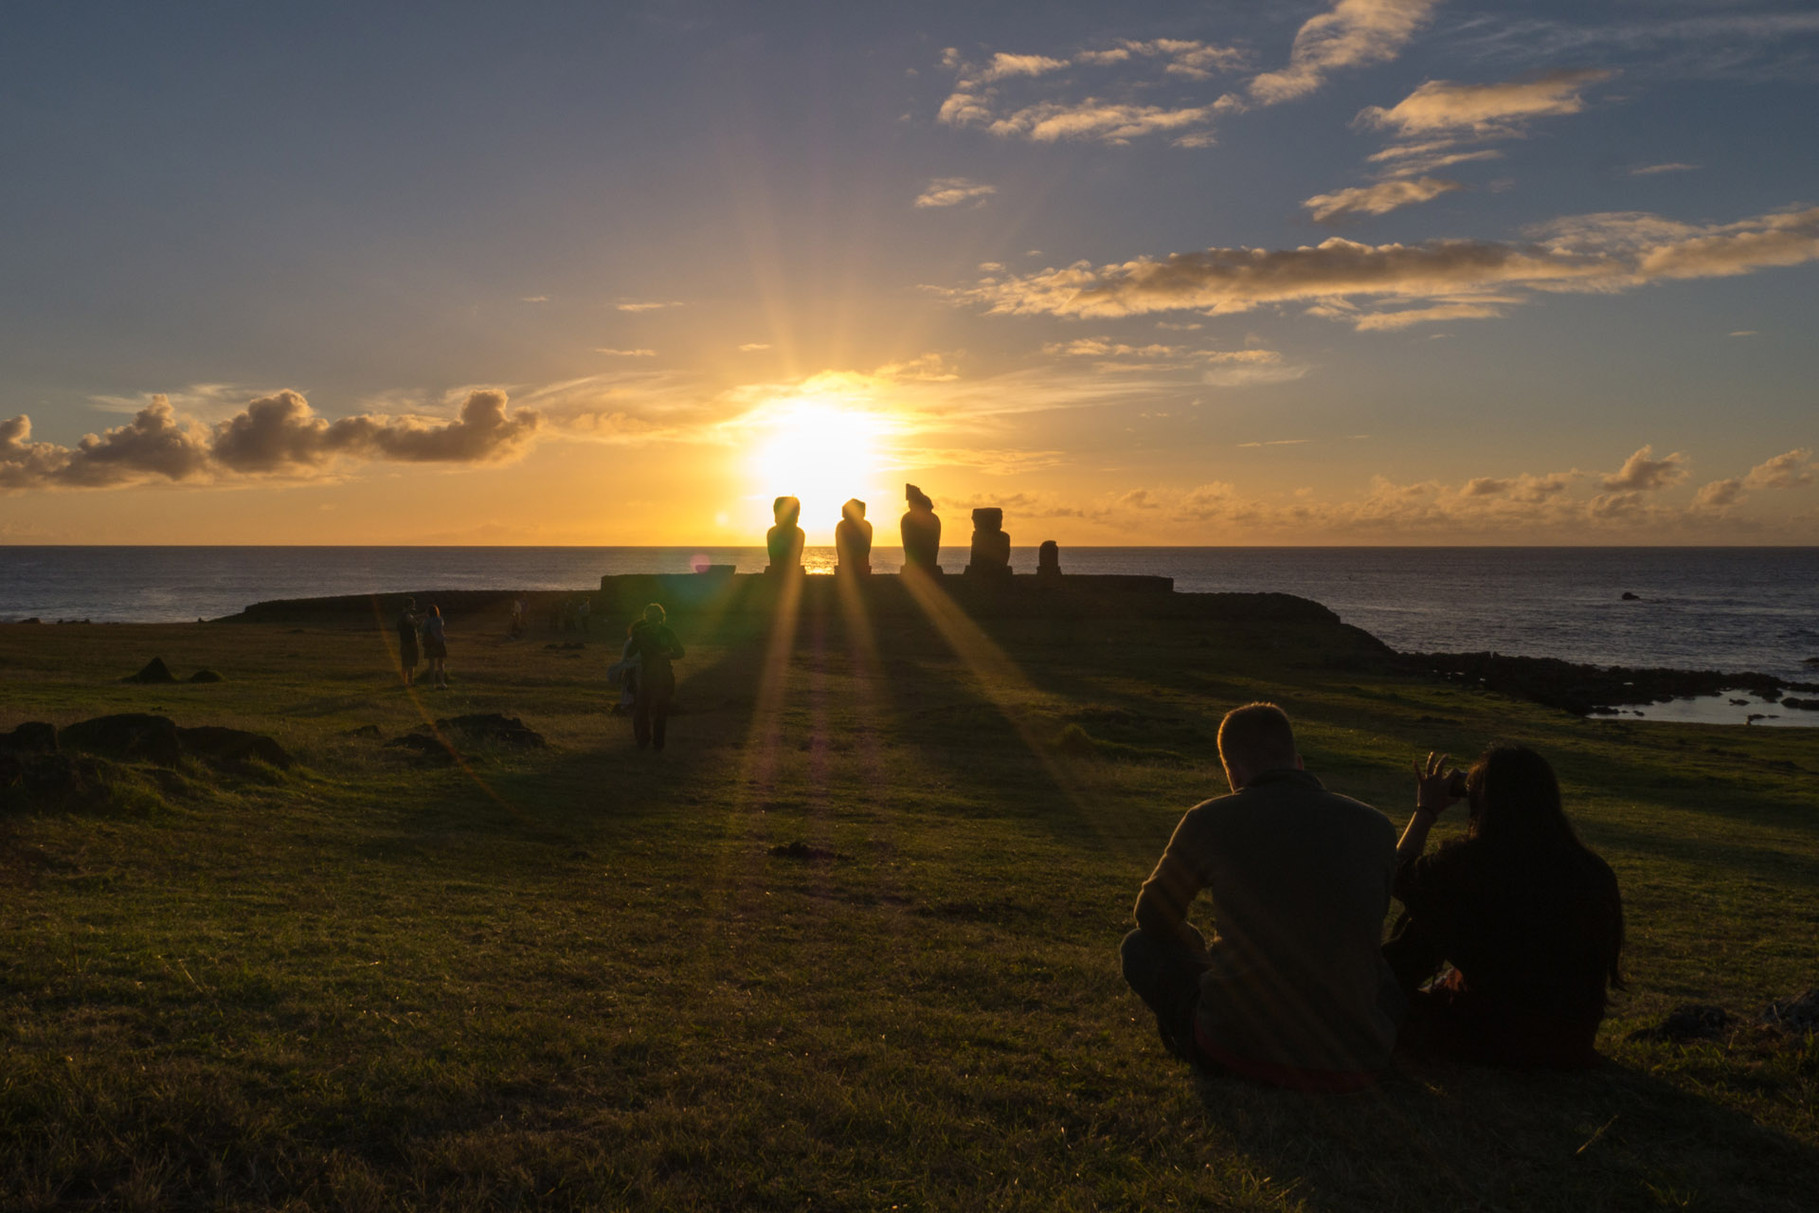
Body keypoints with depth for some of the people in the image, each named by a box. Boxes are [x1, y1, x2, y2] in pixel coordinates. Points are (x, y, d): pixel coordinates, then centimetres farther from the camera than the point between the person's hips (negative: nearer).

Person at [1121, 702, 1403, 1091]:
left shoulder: (1208, 820, -1)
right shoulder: (1375, 825, 5)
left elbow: (1153, 917, 17)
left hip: (1235, 1047, -1)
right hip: (1352, 1070, 2)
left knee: (1140, 947, 22)